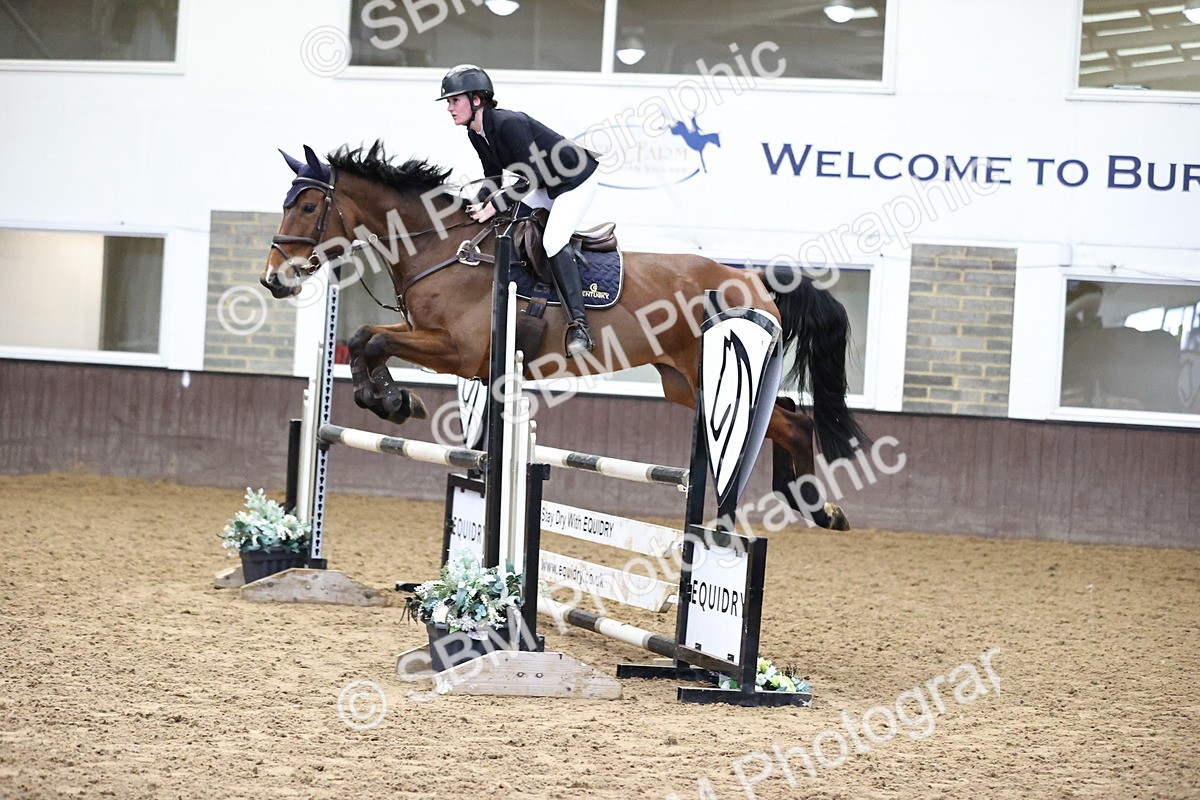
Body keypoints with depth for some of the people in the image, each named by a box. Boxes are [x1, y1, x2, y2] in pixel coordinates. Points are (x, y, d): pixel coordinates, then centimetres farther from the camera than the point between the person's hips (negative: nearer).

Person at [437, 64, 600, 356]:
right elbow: (493, 176, 8)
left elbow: (532, 177, -29)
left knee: (553, 241, -24)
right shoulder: (476, 134, -2)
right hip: (548, 186, 10)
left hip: (579, 179, -10)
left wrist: (497, 204, -28)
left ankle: (578, 325, -27)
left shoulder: (509, 124, -30)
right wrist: (482, 205, -8)